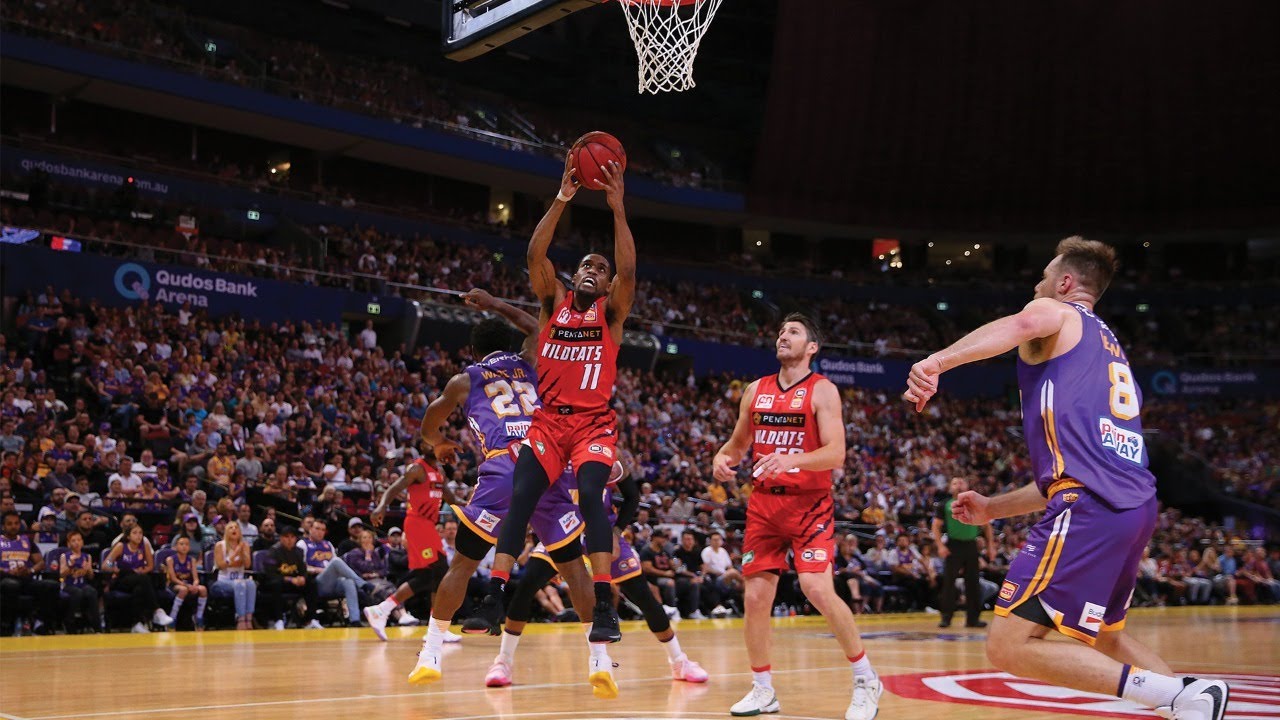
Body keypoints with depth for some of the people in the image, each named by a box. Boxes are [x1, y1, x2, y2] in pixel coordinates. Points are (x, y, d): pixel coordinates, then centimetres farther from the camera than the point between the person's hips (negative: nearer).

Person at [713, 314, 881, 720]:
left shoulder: (822, 391, -5)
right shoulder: (755, 391, 11)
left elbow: (835, 454, -15)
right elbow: (738, 442, 20)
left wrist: (792, 459, -32)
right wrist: (722, 457, -3)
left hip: (809, 504, -5)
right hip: (764, 504, 5)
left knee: (818, 590, -18)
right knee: (756, 597, 1)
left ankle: (866, 680, 0)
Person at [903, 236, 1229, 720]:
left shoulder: (1056, 313, 9)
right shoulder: (1111, 350, 32)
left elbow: (1022, 324, -21)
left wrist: (937, 362, -35)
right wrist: (993, 509, 34)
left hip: (1090, 507, -9)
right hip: (1135, 504, 9)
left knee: (1008, 646, -10)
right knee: (1103, 635, 31)